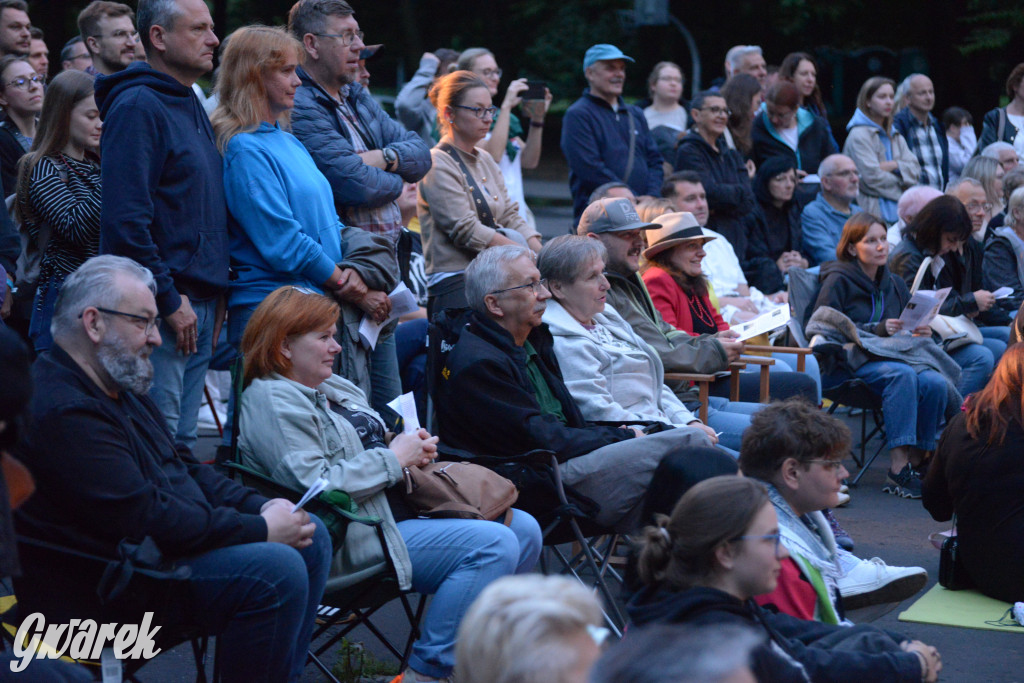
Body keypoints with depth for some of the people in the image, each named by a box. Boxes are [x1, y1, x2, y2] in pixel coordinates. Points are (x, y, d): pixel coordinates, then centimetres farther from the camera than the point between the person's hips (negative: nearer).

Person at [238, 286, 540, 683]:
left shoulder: (334, 388, 21)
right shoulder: (271, 401, -11)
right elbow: (314, 484, -22)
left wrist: (415, 451, 8)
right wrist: (393, 459, -14)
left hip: (400, 509, 11)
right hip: (360, 537, -11)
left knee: (524, 529, 1)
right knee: (493, 545, -24)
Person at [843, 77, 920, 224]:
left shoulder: (896, 136, 20)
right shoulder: (859, 135, -5)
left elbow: (915, 170, 9)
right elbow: (872, 176, -12)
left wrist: (893, 165, -10)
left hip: (898, 211, 7)